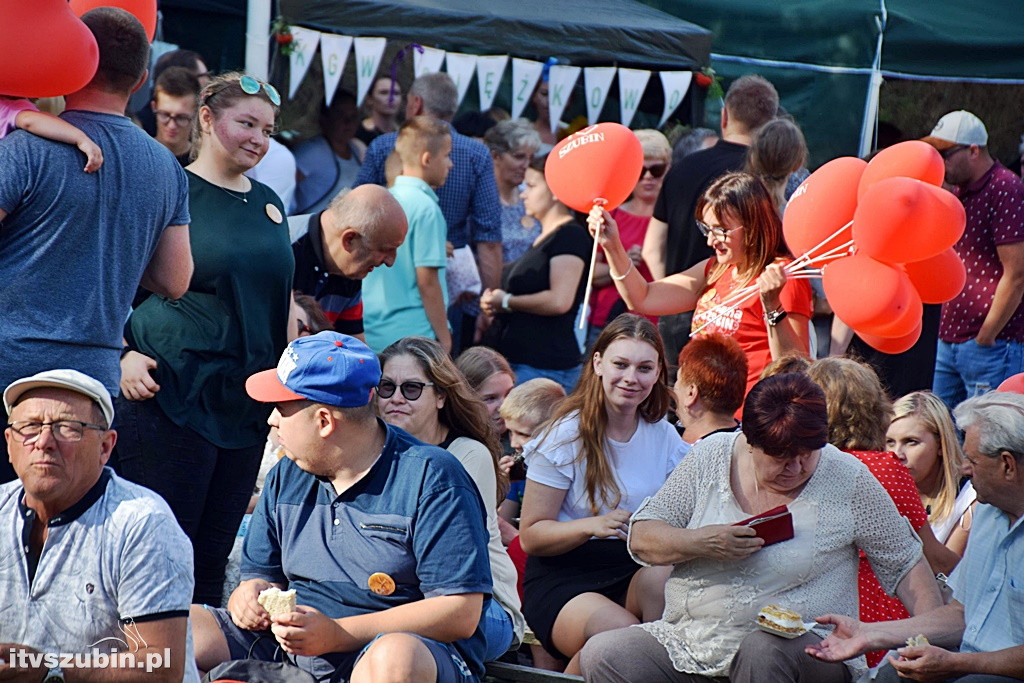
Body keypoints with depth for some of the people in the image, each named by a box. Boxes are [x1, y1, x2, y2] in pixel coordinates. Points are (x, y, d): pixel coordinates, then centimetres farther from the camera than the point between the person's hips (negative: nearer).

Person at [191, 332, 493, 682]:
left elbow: (461, 614, -15)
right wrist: (247, 598, -6)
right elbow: (263, 577, 21)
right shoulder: (285, 478, 14)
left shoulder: (433, 477, -9)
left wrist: (336, 634, -22)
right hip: (288, 652, 6)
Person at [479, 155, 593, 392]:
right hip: (519, 361, 10)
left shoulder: (571, 235, -10)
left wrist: (506, 302, -9)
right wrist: (494, 304, 9)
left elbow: (559, 300, -22)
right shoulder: (543, 238, 21)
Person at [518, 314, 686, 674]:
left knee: (662, 578, -33)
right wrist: (593, 525, -23)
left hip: (636, 568, 4)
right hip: (561, 579, -3)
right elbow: (530, 536, -6)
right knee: (618, 631, -34)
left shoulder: (664, 436, 10)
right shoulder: (564, 436, -3)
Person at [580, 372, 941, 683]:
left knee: (764, 649, -38)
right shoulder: (711, 457, 4)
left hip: (805, 649, -3)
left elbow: (906, 564, 4)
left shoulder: (848, 480, -1)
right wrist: (700, 542, -14)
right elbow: (640, 539, 5)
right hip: (691, 642, 3)